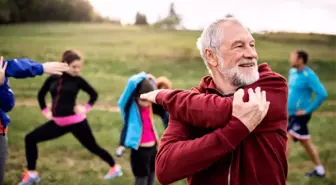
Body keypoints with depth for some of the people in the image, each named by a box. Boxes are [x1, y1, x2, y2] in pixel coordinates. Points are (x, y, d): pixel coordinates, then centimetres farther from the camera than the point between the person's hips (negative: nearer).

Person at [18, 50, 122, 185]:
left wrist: (86, 108, -4)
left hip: (75, 122, -4)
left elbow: (94, 94, 8)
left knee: (92, 146, 4)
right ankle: (31, 174, 11)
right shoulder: (53, 78, 1)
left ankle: (115, 167, 26)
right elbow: (41, 94, 18)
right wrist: (45, 111, 9)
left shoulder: (78, 80, -6)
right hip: (58, 122, 4)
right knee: (30, 138, 0)